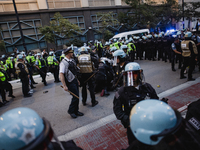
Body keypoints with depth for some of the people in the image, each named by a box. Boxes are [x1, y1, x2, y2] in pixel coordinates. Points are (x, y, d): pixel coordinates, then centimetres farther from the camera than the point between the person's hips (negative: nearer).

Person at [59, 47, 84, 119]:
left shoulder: (72, 60, 9)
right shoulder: (64, 62, -18)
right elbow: (61, 74, -23)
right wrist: (64, 86, -27)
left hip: (75, 80, 8)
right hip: (70, 82, -8)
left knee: (77, 96, 13)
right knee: (76, 96, -6)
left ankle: (76, 111, 29)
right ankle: (71, 111, 17)